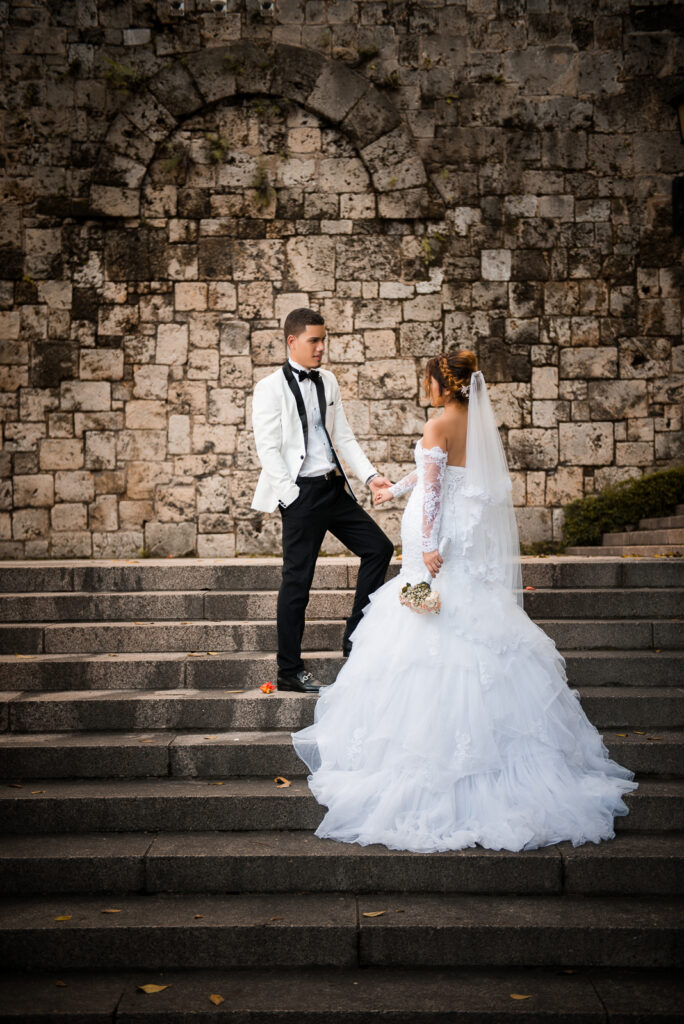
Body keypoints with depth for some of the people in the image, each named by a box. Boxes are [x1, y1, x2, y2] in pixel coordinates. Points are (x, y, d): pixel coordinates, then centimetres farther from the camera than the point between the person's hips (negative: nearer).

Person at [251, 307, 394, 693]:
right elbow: (268, 450, -10)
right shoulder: (271, 388, -7)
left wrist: (371, 475, 1)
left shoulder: (328, 381, 12)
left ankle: (355, 637, 16)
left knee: (379, 548, 6)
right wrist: (292, 497, -15)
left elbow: (343, 436, 13)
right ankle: (289, 671, 10)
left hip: (335, 487, 7)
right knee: (297, 580, -1)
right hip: (301, 492, -7)